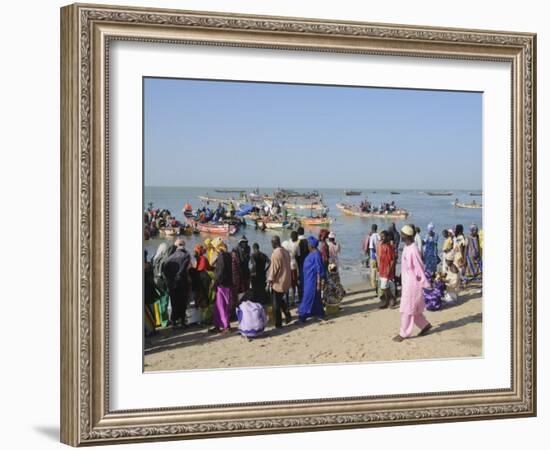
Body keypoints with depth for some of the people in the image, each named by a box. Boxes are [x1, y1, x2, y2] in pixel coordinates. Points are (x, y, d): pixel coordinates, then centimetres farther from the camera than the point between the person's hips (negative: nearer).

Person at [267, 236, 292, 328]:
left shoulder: (276, 253, -19)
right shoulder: (286, 252, 5)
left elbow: (274, 268, -17)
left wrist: (270, 280, -8)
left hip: (277, 282, -8)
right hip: (286, 281, 8)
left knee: (276, 303, 2)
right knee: (280, 299, 24)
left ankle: (278, 323, 6)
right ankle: (287, 315, 15)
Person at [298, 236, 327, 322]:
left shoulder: (316, 255, -19)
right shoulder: (311, 253, 10)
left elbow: (319, 270, -19)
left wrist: (319, 283, -19)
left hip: (313, 280, -10)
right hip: (309, 279, 10)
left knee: (308, 297, -6)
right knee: (315, 296, 16)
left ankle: (303, 315, -4)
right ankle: (320, 313, 25)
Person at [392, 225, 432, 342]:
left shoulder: (413, 250, -22)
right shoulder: (406, 247, 7)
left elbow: (419, 267, -20)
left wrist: (424, 283, -16)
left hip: (412, 282, -9)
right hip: (406, 281, 9)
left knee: (407, 308, -2)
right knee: (413, 307, 17)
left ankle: (404, 333, 6)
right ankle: (425, 325, 30)